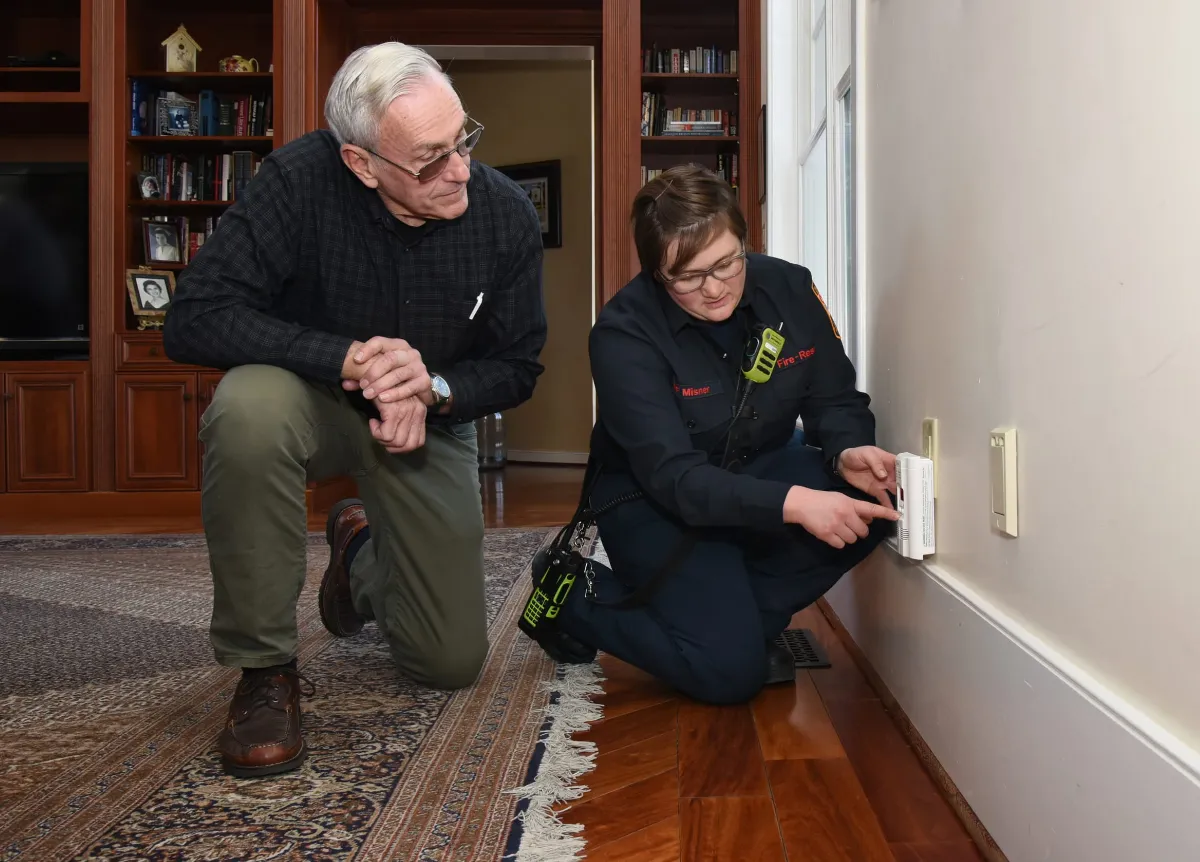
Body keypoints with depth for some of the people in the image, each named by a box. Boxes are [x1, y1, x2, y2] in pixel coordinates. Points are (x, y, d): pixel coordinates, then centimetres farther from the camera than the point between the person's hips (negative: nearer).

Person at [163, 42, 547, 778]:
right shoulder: (303, 180, -26)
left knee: (454, 663, 2)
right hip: (312, 398, -2)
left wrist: (433, 388, -27)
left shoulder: (507, 214, -17)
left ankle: (362, 552, 38)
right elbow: (193, 319, -29)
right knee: (249, 407, -42)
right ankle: (266, 669, -19)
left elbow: (517, 368, -6)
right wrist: (347, 358, -37)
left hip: (433, 421, 3)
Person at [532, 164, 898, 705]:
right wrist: (792, 503, -44)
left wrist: (848, 451, -26)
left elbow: (835, 401, -2)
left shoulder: (788, 288, -11)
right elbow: (674, 477, -31)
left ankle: (738, 620, -5)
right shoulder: (625, 333, -25)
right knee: (728, 671, -20)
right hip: (653, 500, -5)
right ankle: (579, 601, 5)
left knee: (870, 500, -22)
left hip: (758, 471, 5)